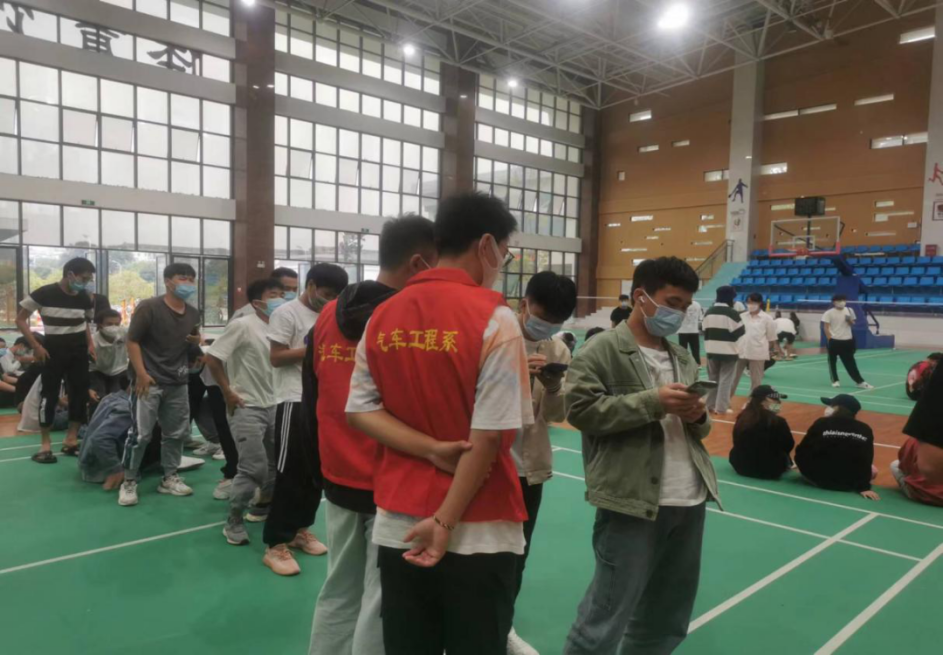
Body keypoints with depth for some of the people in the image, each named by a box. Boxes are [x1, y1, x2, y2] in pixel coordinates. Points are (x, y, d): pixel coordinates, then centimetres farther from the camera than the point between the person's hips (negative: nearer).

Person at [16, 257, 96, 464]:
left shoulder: (84, 298, 3)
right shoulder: (44, 294, -11)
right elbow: (21, 319, -4)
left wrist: (90, 344, 4)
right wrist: (36, 346, -12)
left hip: (79, 351, 4)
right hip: (53, 351, -4)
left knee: (80, 394, 4)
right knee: (49, 395, -2)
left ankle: (71, 440, 16)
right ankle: (46, 444, 9)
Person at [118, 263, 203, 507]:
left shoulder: (193, 313, 11)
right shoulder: (148, 307, -9)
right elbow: (132, 341, -11)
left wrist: (197, 341, 2)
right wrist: (141, 373, -18)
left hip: (178, 382, 7)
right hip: (150, 381, -6)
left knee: (177, 433, 12)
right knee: (141, 434, -5)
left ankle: (170, 478, 25)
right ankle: (129, 482, 10)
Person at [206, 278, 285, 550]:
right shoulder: (243, 325, -13)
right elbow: (212, 358, -13)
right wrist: (228, 393, -11)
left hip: (273, 406, 7)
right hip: (247, 408, -6)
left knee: (277, 462, 14)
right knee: (253, 467, -8)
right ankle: (234, 522, 9)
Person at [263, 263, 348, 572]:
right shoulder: (287, 313, -7)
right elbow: (276, 358, -12)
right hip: (295, 402, -7)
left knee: (316, 470, 13)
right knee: (289, 472, -5)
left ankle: (300, 528, 28)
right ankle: (276, 544, 4)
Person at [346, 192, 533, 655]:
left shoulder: (383, 316, 2)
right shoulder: (494, 318, -14)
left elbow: (359, 410, 1)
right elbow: (490, 436, -17)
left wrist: (434, 451, -8)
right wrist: (446, 521, -10)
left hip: (397, 524, 5)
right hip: (478, 533, -4)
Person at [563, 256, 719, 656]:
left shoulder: (684, 359, 16)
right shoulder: (602, 351, -6)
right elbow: (581, 409, -17)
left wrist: (698, 417, -2)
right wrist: (652, 402, -19)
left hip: (690, 502, 8)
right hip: (632, 502, -7)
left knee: (668, 616, 20)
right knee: (607, 615, 1)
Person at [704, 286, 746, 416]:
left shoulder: (708, 312, 5)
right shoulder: (733, 313, -14)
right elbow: (740, 333, -9)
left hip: (712, 351, 6)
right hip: (728, 352, -6)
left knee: (713, 378, 16)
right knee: (726, 380, 2)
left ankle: (711, 405, 19)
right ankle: (721, 407, 3)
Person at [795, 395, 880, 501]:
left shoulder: (822, 424, -13)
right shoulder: (865, 430, -5)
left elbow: (801, 453, -9)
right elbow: (866, 461, -7)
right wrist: (863, 487, -2)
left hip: (820, 479, -1)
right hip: (849, 484, 1)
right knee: (872, 470, 29)